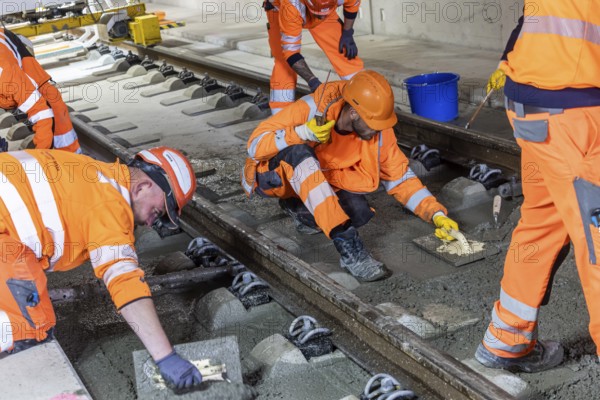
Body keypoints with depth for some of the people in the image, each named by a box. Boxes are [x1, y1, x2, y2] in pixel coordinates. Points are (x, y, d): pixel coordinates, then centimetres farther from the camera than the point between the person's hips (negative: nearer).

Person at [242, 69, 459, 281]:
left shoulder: (378, 129, -17)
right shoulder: (310, 109, -30)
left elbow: (400, 178, -8)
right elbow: (255, 145, -30)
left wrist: (436, 214, -17)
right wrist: (302, 133, -43)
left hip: (321, 180, 4)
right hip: (273, 176, -4)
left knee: (360, 213, -26)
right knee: (299, 152, -39)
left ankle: (298, 207, 6)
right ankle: (348, 247, -42)